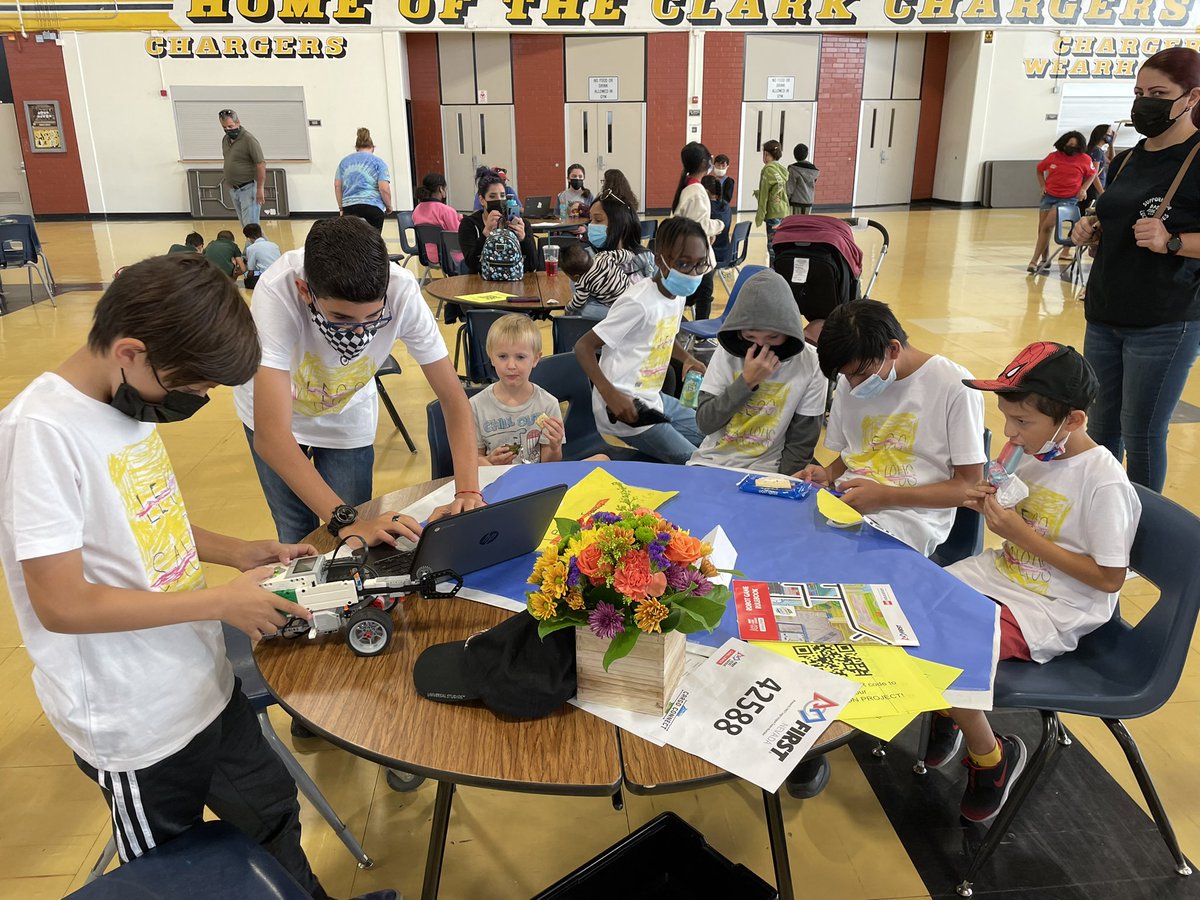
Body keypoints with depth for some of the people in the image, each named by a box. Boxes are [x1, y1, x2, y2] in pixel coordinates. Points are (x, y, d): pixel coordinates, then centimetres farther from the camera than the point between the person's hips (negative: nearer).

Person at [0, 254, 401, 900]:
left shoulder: (131, 402, 1)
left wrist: (237, 551, 1)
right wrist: (221, 602, -21)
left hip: (205, 683, 7)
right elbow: (61, 604, -25)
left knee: (270, 814, 22)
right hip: (138, 725, -7)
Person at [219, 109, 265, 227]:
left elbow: (261, 164, -17)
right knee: (244, 225, 11)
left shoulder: (249, 139, -14)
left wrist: (260, 189, -20)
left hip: (248, 189, -8)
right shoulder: (225, 139, 10)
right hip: (233, 190, 8)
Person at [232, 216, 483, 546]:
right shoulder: (276, 293, -39)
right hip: (277, 410, -1)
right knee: (298, 538, 3)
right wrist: (345, 520, -50)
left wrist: (468, 491, -38)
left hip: (347, 418, 1)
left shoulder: (402, 292, -34)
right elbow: (270, 435, -42)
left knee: (349, 541, 0)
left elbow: (453, 397, -25)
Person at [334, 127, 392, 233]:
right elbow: (384, 188, -4)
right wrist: (389, 206, 10)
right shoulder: (378, 162, 5)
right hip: (373, 207, -3)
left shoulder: (344, 161, 17)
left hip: (349, 207, 3)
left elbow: (337, 186, 14)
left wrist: (341, 208, 21)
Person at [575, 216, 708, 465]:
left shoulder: (678, 295, 2)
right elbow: (583, 347, -21)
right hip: (626, 407, -9)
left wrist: (688, 358, 2)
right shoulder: (639, 304, -23)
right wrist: (610, 394, -33)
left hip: (654, 398, 9)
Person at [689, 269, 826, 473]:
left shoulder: (810, 365, -9)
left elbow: (801, 446, -5)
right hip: (710, 463, 0)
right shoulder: (727, 352, -4)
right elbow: (705, 422, -9)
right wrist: (747, 381, -18)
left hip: (763, 473, 0)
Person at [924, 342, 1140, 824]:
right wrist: (993, 508, -7)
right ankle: (944, 712, 20)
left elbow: (1110, 577, -18)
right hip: (1000, 573, 8)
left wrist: (1021, 533, -21)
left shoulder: (1105, 482, -22)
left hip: (1053, 610, -8)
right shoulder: (1035, 452, 1)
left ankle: (991, 758, 4)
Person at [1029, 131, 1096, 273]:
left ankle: (1035, 260, -12)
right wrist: (1043, 186, 6)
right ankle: (1044, 261, 22)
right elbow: (1039, 169, 17)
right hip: (1049, 196, 4)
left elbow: (1092, 174, 11)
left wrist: (1083, 189, -3)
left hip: (1069, 199, -4)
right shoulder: (1053, 156, 0)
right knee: (1042, 229, 6)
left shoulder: (1084, 159, -4)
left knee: (1047, 226, -18)